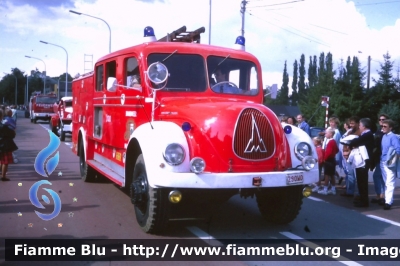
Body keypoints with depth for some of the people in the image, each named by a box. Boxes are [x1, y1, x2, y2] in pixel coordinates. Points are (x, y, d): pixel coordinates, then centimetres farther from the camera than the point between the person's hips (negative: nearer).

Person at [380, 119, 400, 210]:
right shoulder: (383, 136, 11)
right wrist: (380, 158, 13)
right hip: (382, 162, 8)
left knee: (390, 183, -8)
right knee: (386, 182, 15)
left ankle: (388, 202, -8)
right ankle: (386, 199, 24)